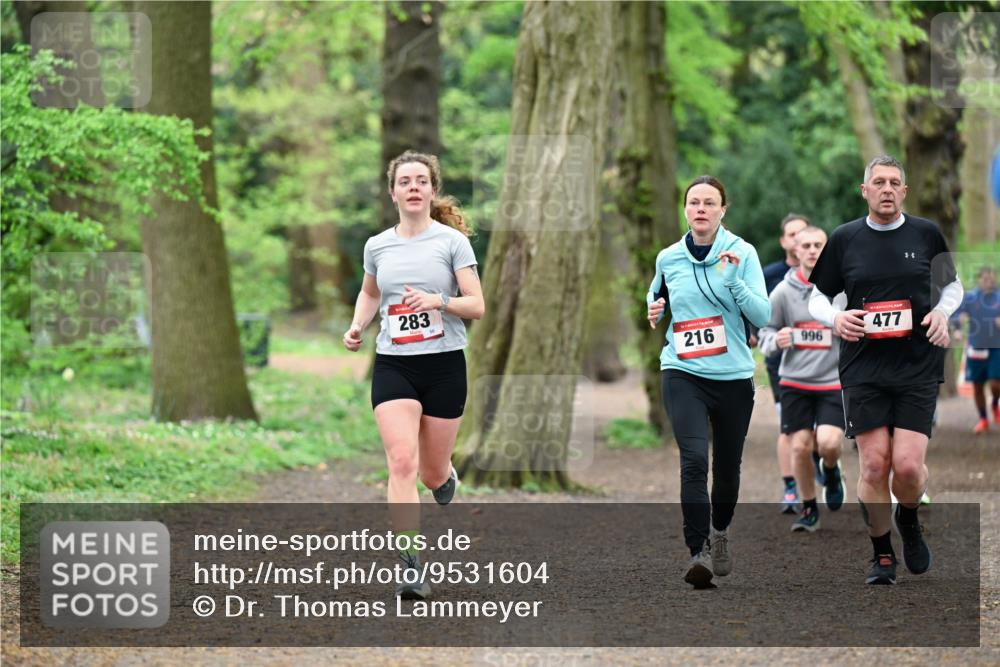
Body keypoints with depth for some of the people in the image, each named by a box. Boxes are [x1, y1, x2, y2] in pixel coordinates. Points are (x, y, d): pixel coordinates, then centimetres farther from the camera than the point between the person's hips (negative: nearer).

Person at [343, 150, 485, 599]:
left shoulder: (452, 241, -3)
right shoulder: (377, 246, 6)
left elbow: (476, 306, -6)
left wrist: (439, 301, -23)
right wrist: (357, 326, 8)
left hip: (444, 365, -1)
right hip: (393, 366, 1)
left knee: (432, 473, 6)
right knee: (402, 463, -16)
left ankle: (447, 479, 46)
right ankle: (411, 569, -18)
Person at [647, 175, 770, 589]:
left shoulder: (742, 253, -2)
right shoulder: (668, 259, 5)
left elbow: (763, 316, -8)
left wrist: (734, 277, -21)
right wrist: (654, 311, 3)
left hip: (734, 376, 0)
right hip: (682, 373, 0)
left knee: (727, 465, 12)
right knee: (694, 460, -19)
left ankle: (720, 532, 41)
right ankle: (698, 553, -21)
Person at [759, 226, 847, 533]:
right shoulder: (783, 291, 0)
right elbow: (766, 332, 7)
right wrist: (775, 340, -14)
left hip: (834, 381, -1)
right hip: (795, 381, 1)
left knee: (829, 442, -17)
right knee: (800, 446, 0)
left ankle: (831, 472, 19)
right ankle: (809, 509, 19)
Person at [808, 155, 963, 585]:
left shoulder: (926, 234, 5)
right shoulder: (844, 239, 4)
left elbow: (952, 284, 19)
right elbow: (817, 297, 12)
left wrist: (943, 311, -2)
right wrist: (835, 318, -9)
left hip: (918, 367, 0)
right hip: (863, 368, 0)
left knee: (908, 465, -10)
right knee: (874, 464, -5)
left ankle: (909, 519, 24)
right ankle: (882, 555, 11)